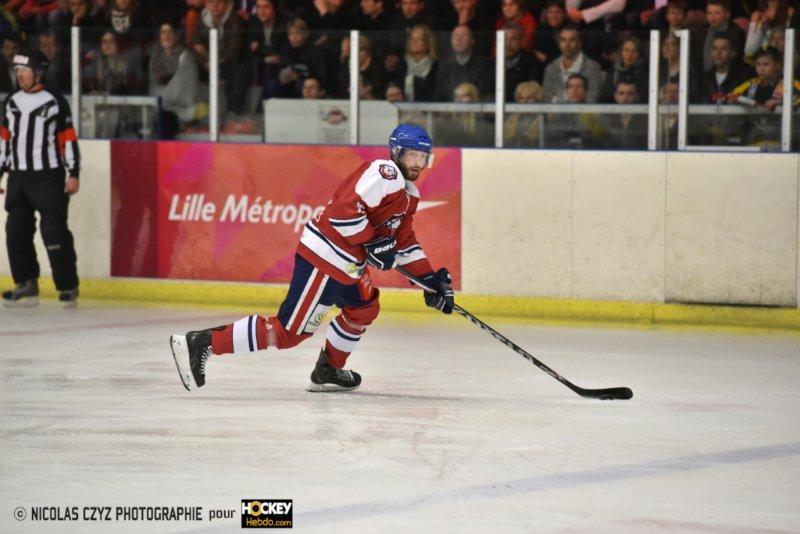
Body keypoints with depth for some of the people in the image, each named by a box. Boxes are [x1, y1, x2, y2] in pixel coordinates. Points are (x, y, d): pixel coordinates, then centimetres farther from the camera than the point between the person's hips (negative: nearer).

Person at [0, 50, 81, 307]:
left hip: (49, 177, -6)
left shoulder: (55, 102, -4)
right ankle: (26, 285, 11)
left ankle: (68, 287, -2)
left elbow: (68, 139, -4)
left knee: (54, 232, -9)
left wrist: (73, 174, -9)